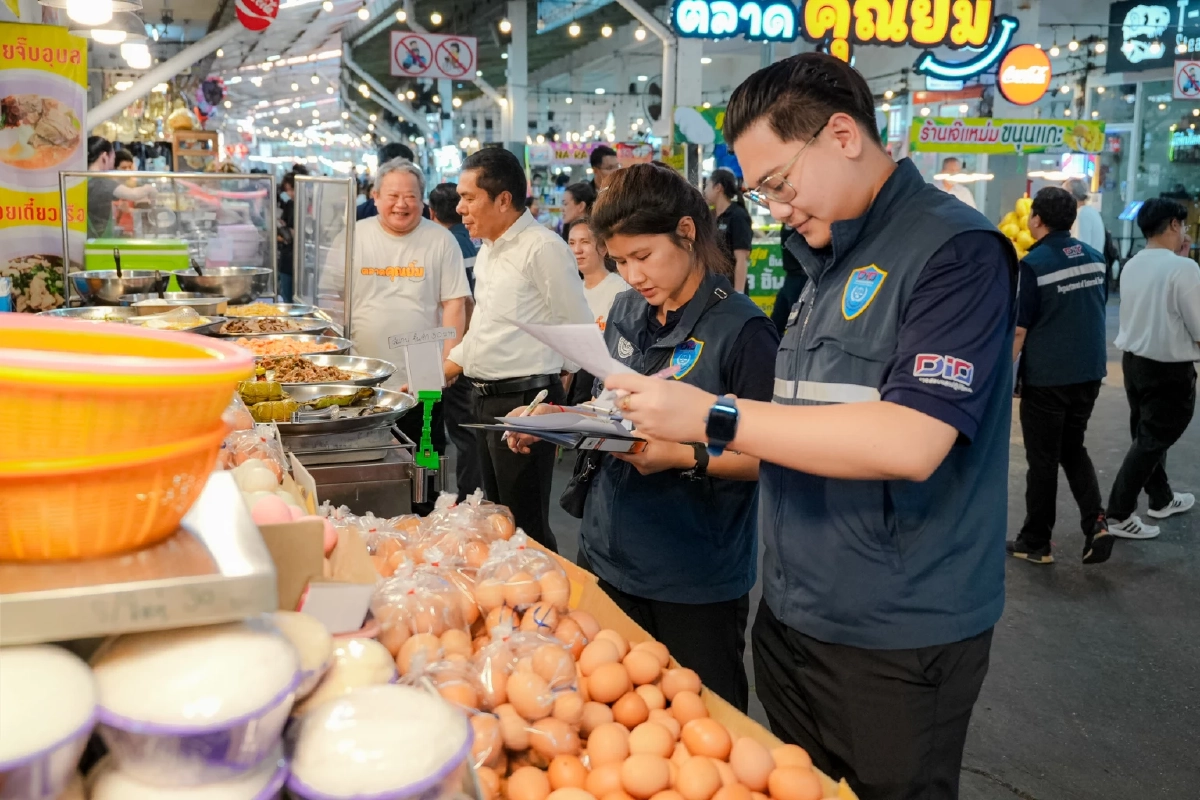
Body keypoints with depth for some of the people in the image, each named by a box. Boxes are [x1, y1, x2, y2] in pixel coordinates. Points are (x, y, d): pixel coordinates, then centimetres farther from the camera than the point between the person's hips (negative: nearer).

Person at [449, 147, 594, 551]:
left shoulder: (543, 248, -14)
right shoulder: (487, 250, 14)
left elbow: (579, 332, -14)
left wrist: (548, 400, -10)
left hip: (525, 401, -9)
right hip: (486, 400, 9)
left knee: (525, 528, -4)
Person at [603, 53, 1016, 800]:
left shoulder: (954, 249, -15)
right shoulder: (827, 262, 11)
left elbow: (908, 443, -27)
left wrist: (716, 416, -24)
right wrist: (690, 447, 5)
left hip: (896, 645, -8)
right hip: (792, 618, 8)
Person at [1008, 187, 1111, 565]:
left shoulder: (1033, 264, -15)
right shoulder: (1094, 257, 5)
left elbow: (1018, 330, -15)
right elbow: (1095, 313, 15)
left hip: (1046, 378, -6)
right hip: (1089, 373, 6)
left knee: (1043, 460, 6)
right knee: (1073, 449, 21)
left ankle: (1036, 543, 16)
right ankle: (1095, 519, 4)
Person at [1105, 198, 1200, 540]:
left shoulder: (1131, 266, 3)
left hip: (1132, 360, 8)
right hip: (1169, 369, -8)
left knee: (1146, 434, 21)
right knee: (1152, 441, 2)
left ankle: (1162, 499, 39)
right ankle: (1119, 514, 4)